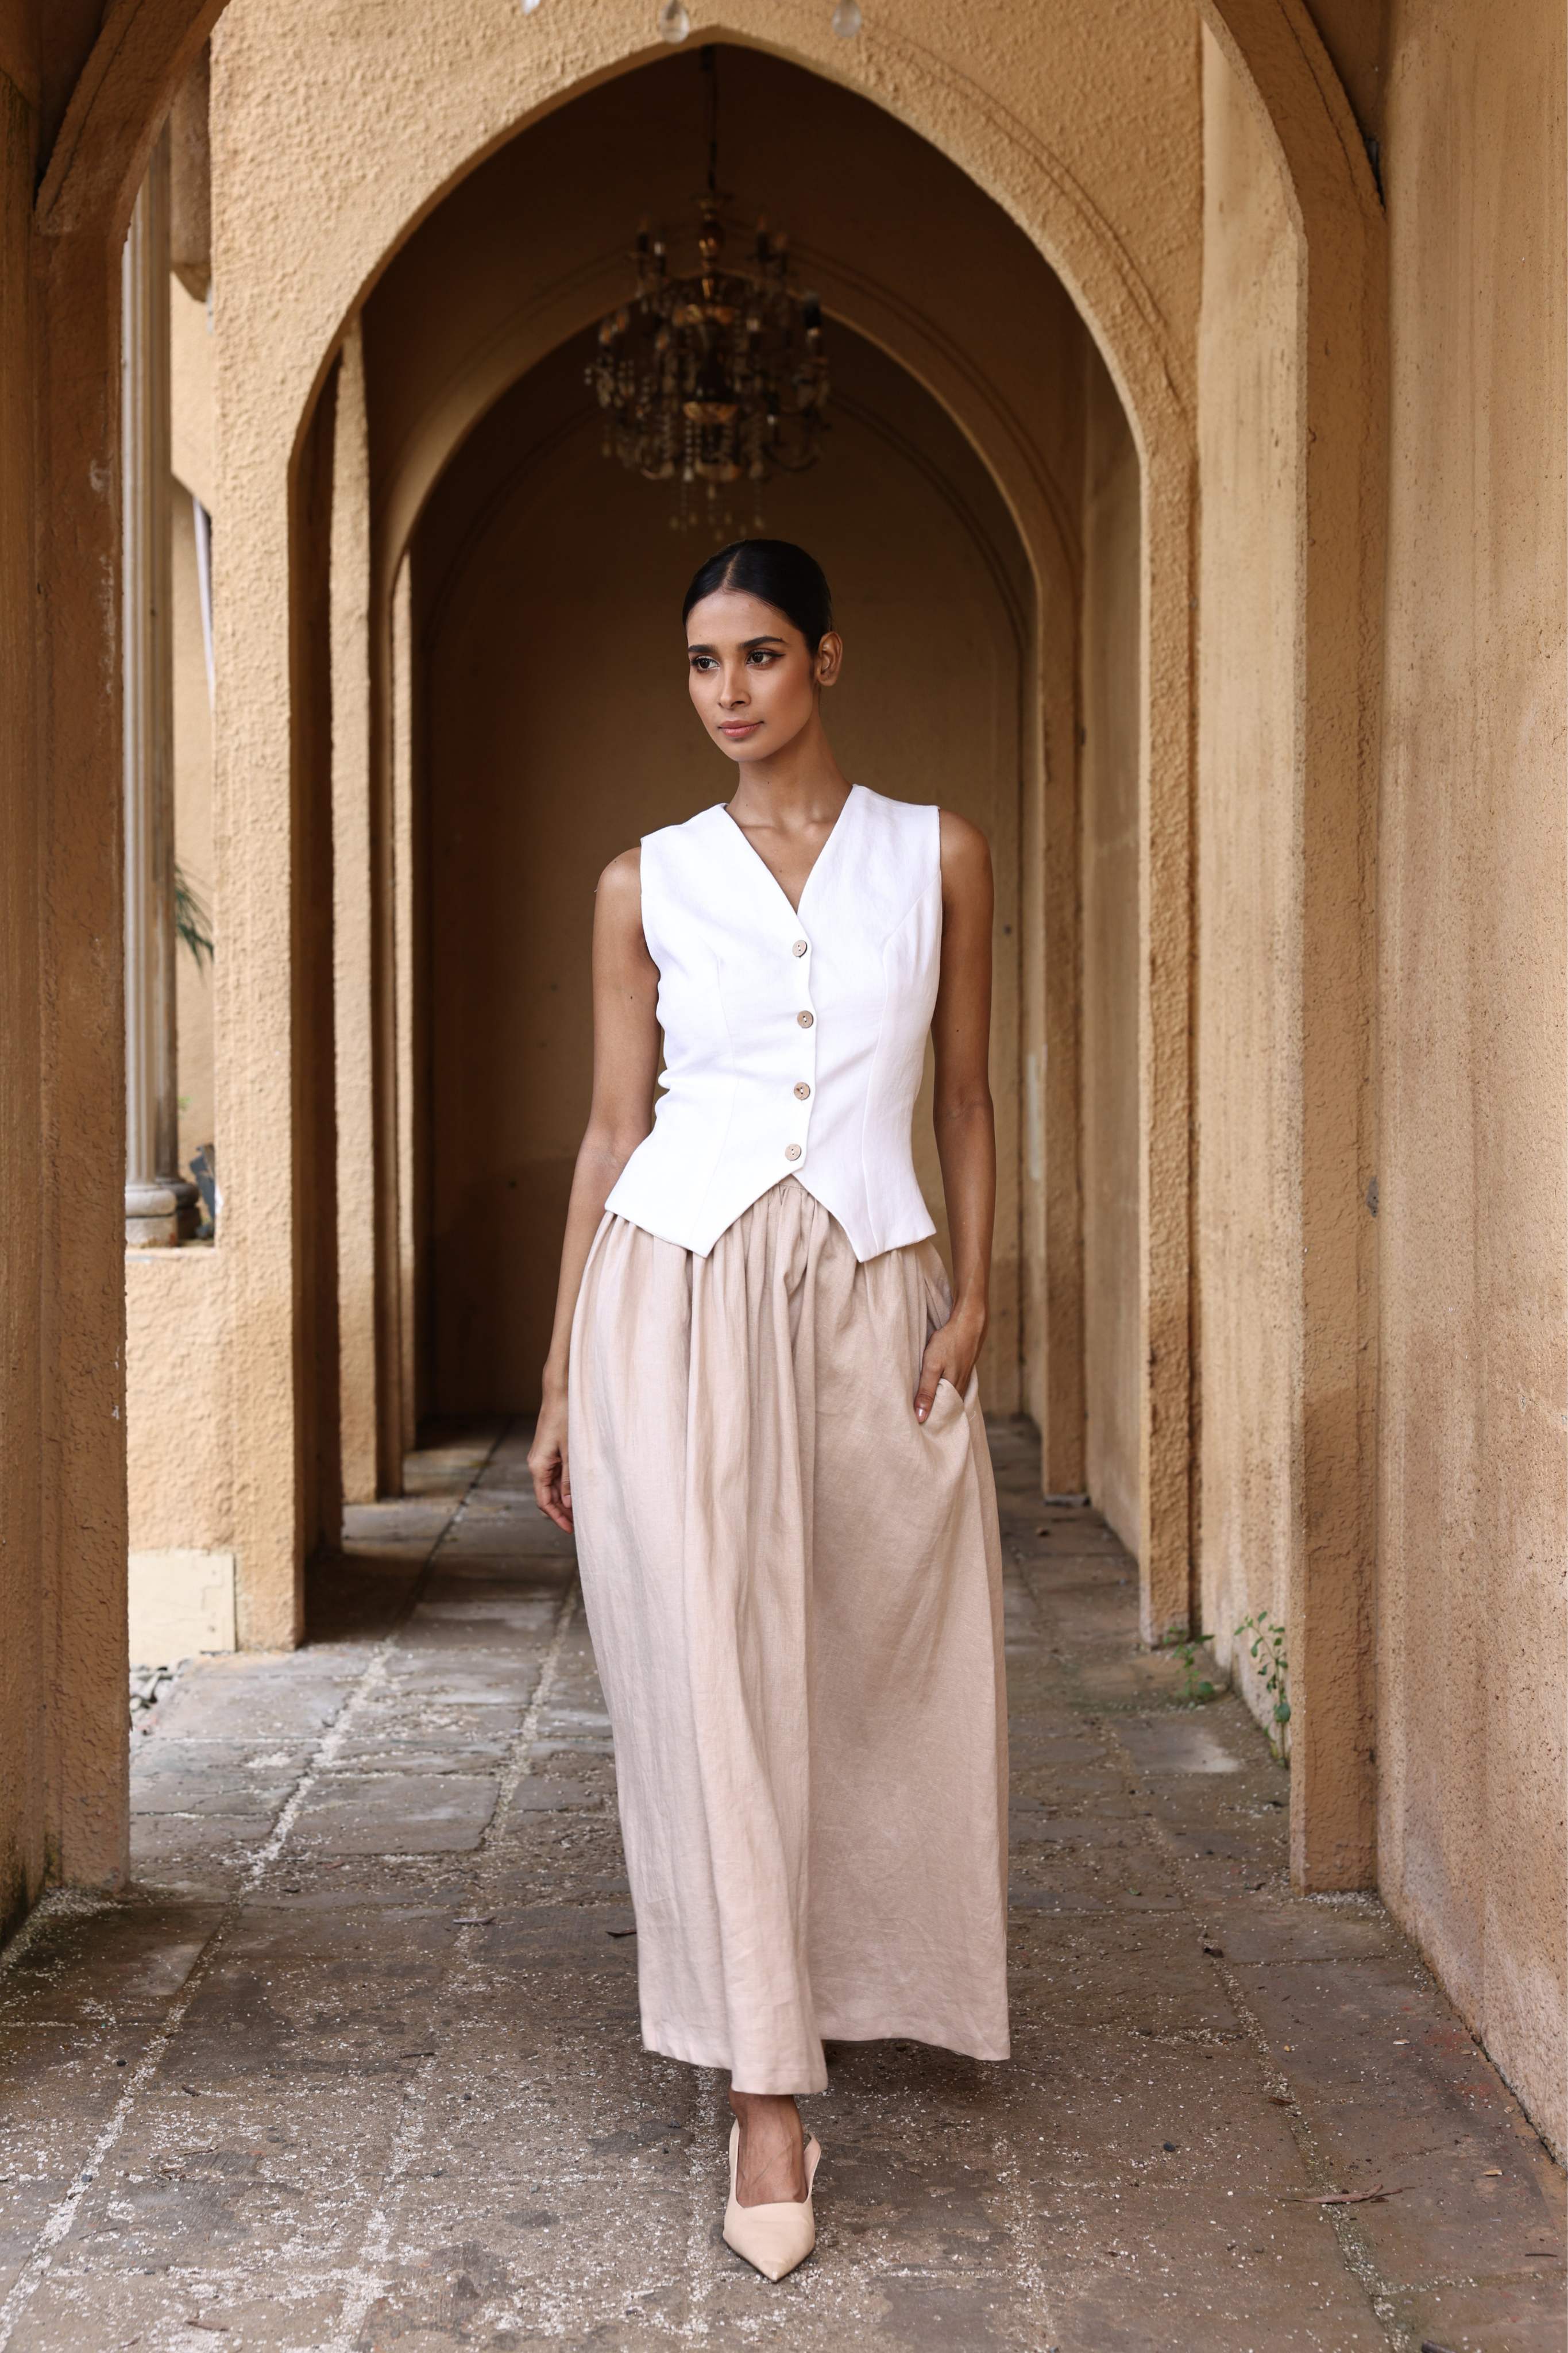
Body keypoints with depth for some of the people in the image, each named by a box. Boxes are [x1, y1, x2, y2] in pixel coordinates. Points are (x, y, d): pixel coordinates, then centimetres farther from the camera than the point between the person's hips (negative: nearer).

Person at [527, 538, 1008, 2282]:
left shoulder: (936, 858, 8)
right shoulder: (646, 884, 7)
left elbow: (964, 1099, 10)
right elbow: (612, 1125, 8)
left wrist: (973, 1292, -3)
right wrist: (560, 1380, 6)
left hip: (870, 1296, 1)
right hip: (678, 1286, -1)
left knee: (882, 1669, 7)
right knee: (717, 1675, -6)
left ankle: (829, 1993, 33)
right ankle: (764, 2089, 0)